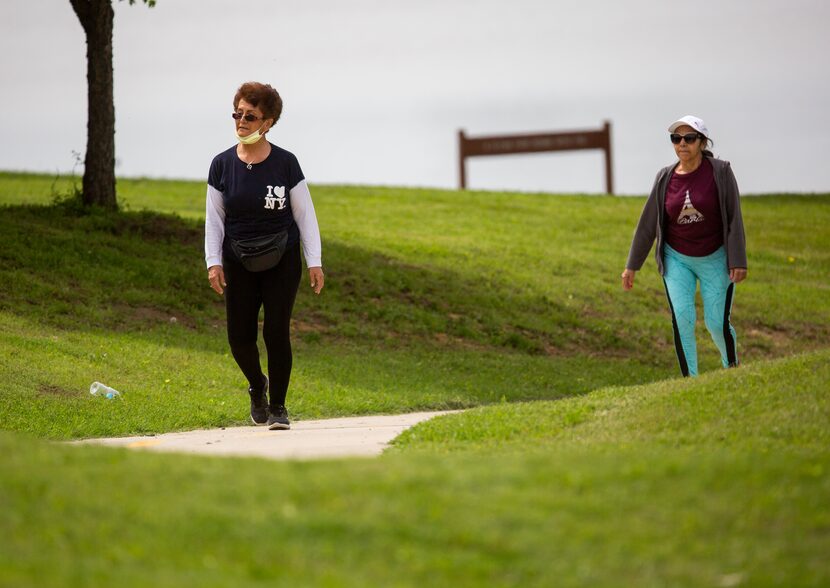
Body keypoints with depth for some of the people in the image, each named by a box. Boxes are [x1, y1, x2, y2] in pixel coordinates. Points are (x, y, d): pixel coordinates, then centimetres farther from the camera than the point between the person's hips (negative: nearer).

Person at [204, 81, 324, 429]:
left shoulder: (285, 164, -6)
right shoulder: (222, 165, -1)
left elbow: (305, 215, 0)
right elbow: (214, 218, 5)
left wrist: (315, 262, -3)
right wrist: (213, 263, -3)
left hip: (282, 261, -2)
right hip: (239, 265, 2)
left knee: (276, 332, -9)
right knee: (240, 337, -1)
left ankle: (278, 407, 6)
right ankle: (258, 386, 31)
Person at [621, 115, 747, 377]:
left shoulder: (720, 171, -13)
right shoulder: (665, 178, -5)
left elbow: (734, 218, -11)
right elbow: (648, 222, 1)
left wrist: (738, 261, -16)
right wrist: (632, 265, 3)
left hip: (715, 259, -2)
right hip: (677, 259, 2)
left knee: (718, 323, -1)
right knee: (682, 318, -13)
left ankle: (732, 367, 29)